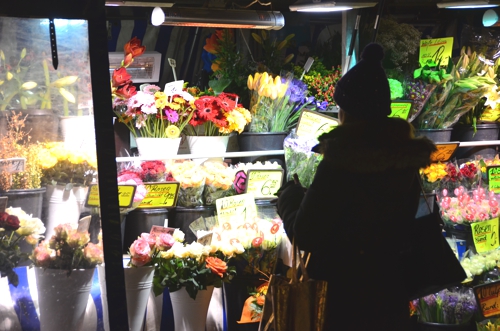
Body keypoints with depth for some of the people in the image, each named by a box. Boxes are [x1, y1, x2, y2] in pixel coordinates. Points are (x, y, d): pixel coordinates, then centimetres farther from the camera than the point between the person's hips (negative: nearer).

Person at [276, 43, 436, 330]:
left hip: (344, 296, -5)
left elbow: (306, 238, -18)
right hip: (391, 294, 6)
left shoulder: (339, 164, -22)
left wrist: (289, 196, 0)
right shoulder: (408, 158, -3)